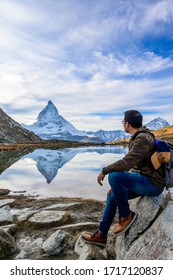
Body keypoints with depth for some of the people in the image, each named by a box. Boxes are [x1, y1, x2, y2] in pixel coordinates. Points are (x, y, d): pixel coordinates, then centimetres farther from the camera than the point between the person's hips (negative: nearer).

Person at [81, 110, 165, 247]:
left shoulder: (143, 139, -19)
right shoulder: (137, 139, 13)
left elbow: (127, 162, -31)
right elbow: (131, 165, 16)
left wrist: (104, 171, -17)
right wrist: (116, 186, 14)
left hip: (153, 184, -10)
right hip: (145, 181, 10)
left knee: (114, 176, -27)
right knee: (112, 197, 10)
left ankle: (126, 215, -5)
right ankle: (101, 235, 21)